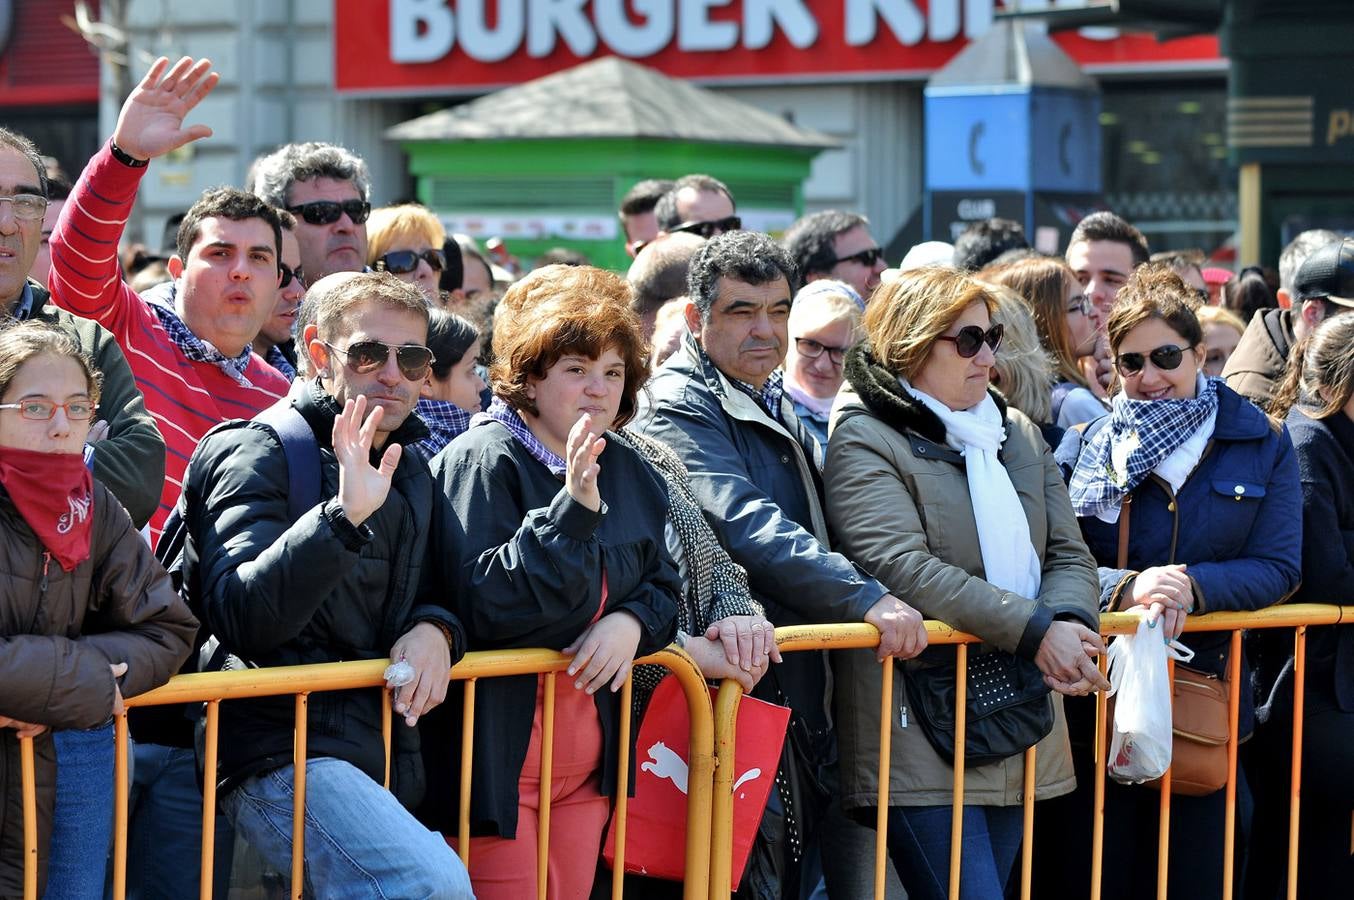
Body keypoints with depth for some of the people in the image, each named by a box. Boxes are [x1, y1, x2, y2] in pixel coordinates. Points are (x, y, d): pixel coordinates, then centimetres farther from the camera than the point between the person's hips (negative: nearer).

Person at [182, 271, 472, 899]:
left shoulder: (409, 473, 18)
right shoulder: (257, 455, -5)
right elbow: (240, 617, -19)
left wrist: (435, 629, 1)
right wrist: (344, 516, -31)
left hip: (385, 761, 8)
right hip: (281, 750, -8)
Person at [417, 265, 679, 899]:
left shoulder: (627, 472, 12)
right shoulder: (483, 461, -11)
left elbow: (663, 585, 19)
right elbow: (484, 601, -21)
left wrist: (633, 622, -5)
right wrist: (573, 507, -28)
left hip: (588, 751, 7)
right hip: (497, 748, -7)